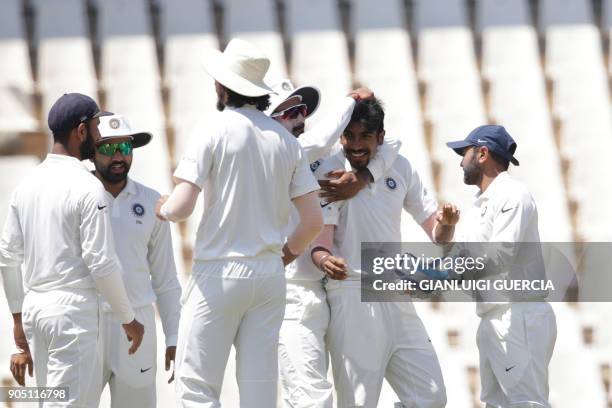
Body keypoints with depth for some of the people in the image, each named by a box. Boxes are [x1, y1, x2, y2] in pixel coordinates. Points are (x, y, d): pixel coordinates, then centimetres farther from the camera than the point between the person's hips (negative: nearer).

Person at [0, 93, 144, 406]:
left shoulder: (27, 184, 9)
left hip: (34, 307, 7)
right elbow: (102, 264, -14)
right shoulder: (88, 189, -12)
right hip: (73, 309, -7)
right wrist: (128, 319, -2)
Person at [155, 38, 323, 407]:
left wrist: (163, 208, 8)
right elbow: (314, 220, 6)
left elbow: (182, 207, -14)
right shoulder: (286, 140, 8)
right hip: (270, 276, 5)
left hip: (220, 272, -5)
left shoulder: (215, 130, -7)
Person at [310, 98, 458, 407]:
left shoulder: (400, 168, 9)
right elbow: (320, 242, -12)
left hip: (397, 298, 5)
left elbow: (437, 235, 11)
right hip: (352, 298, -5)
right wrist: (326, 261, -36)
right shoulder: (330, 172, -5)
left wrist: (446, 223, -13)